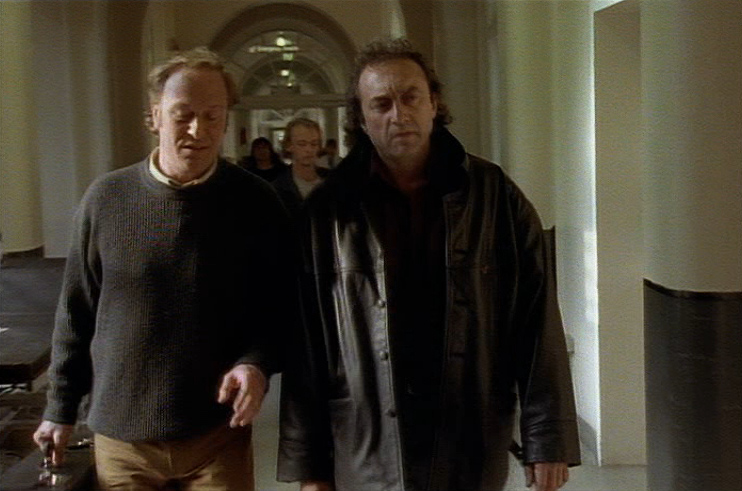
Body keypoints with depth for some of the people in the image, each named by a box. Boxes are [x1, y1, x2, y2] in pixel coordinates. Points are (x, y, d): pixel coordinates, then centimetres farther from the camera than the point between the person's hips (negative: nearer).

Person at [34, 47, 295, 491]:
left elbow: (281, 305, 1)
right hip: (120, 435, 2)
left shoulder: (257, 203, -6)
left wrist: (258, 362, -18)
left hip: (218, 432, -1)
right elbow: (77, 314, 4)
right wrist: (61, 409, 8)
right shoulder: (107, 198, -4)